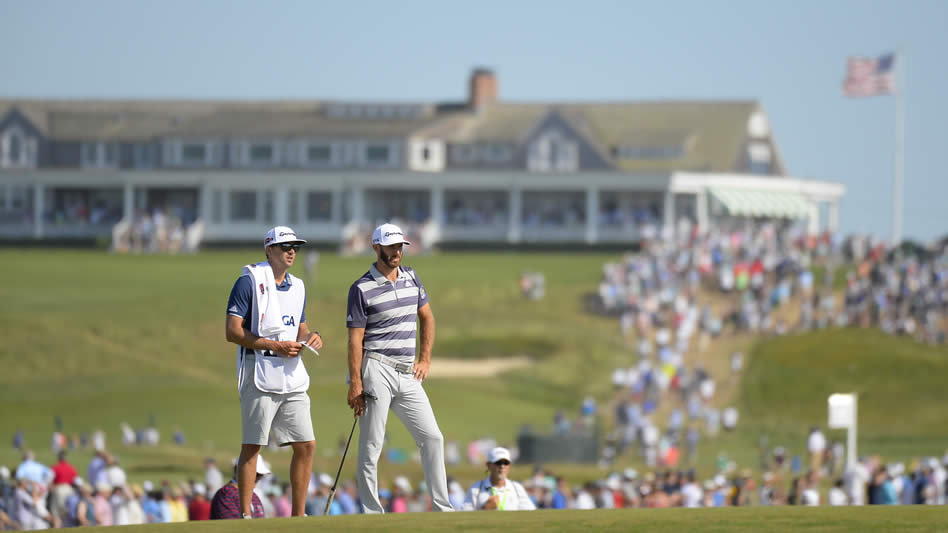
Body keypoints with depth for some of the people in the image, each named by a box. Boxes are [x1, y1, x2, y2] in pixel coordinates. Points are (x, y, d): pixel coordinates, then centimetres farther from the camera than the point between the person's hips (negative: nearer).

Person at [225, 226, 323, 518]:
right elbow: (233, 332, -11)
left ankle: (298, 516, 11)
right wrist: (275, 346, -17)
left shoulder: (297, 286, 17)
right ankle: (245, 515, 1)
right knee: (251, 446, -3)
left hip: (293, 377, 7)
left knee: (306, 445, 4)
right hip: (260, 375, -7)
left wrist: (311, 337, 2)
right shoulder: (249, 281, -6)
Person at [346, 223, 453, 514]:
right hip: (376, 372, -6)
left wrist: (425, 359, 12)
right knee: (371, 446, -5)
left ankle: (442, 508, 7)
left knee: (432, 438, 2)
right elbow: (355, 339, -8)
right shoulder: (362, 288, -5)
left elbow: (427, 317, 22)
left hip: (408, 375, 6)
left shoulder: (411, 277, 13)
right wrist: (355, 383, -13)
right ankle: (372, 515, -1)